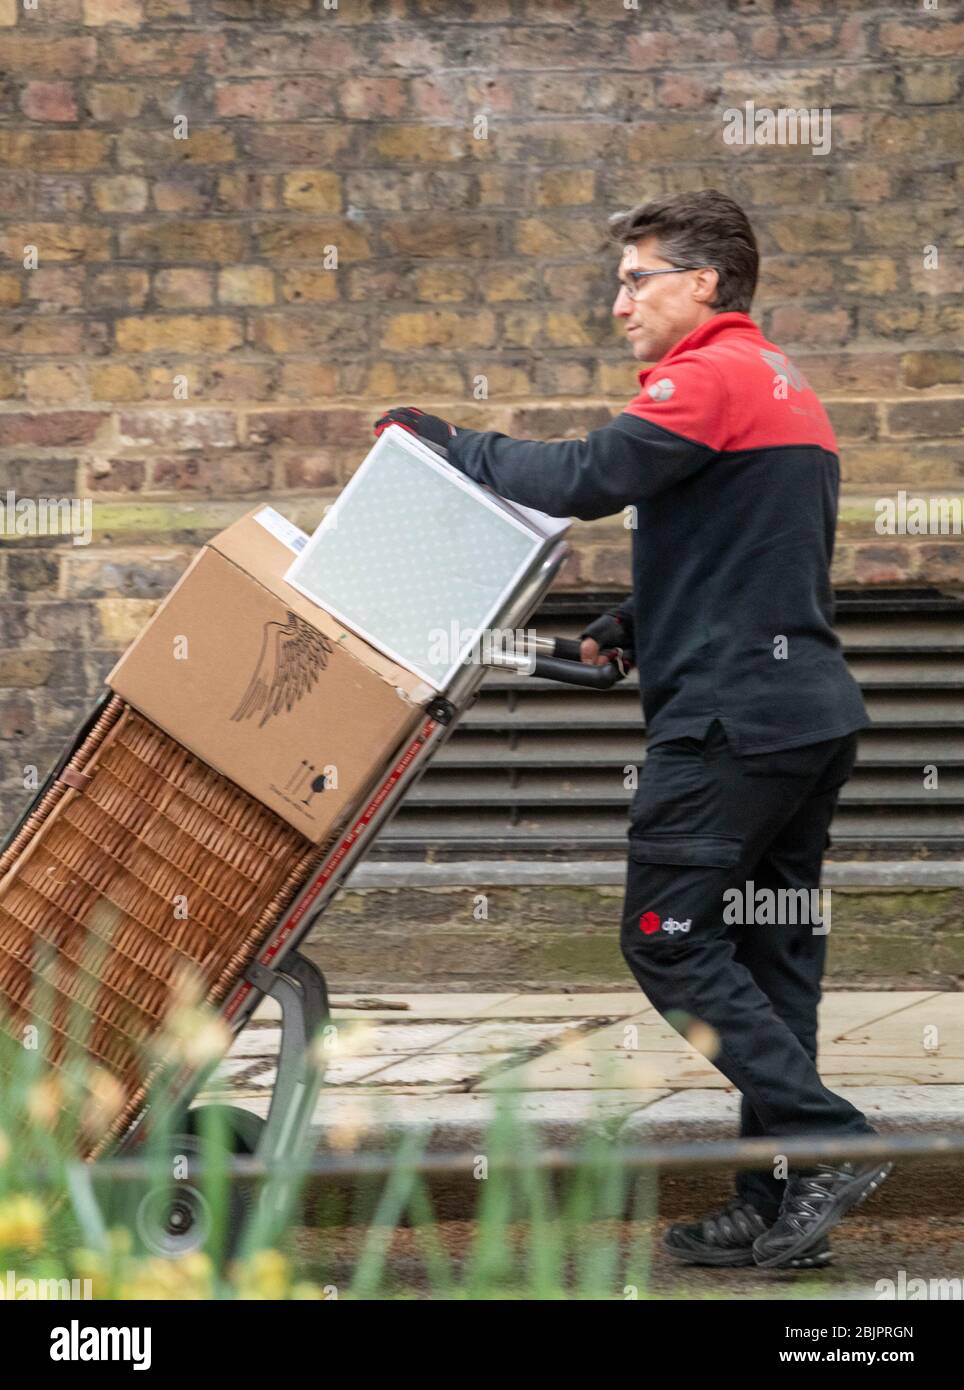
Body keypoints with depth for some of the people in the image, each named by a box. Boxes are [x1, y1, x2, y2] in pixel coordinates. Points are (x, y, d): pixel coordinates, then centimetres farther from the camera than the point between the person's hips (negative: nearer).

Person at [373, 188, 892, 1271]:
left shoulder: (711, 375, -9)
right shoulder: (787, 389, 22)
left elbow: (587, 479, -19)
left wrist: (456, 447, -7)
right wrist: (639, 621, 16)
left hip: (730, 714, -10)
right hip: (813, 710, 10)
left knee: (669, 937, -6)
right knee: (767, 949, 10)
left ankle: (828, 1142, -11)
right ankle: (779, 1204, 10)